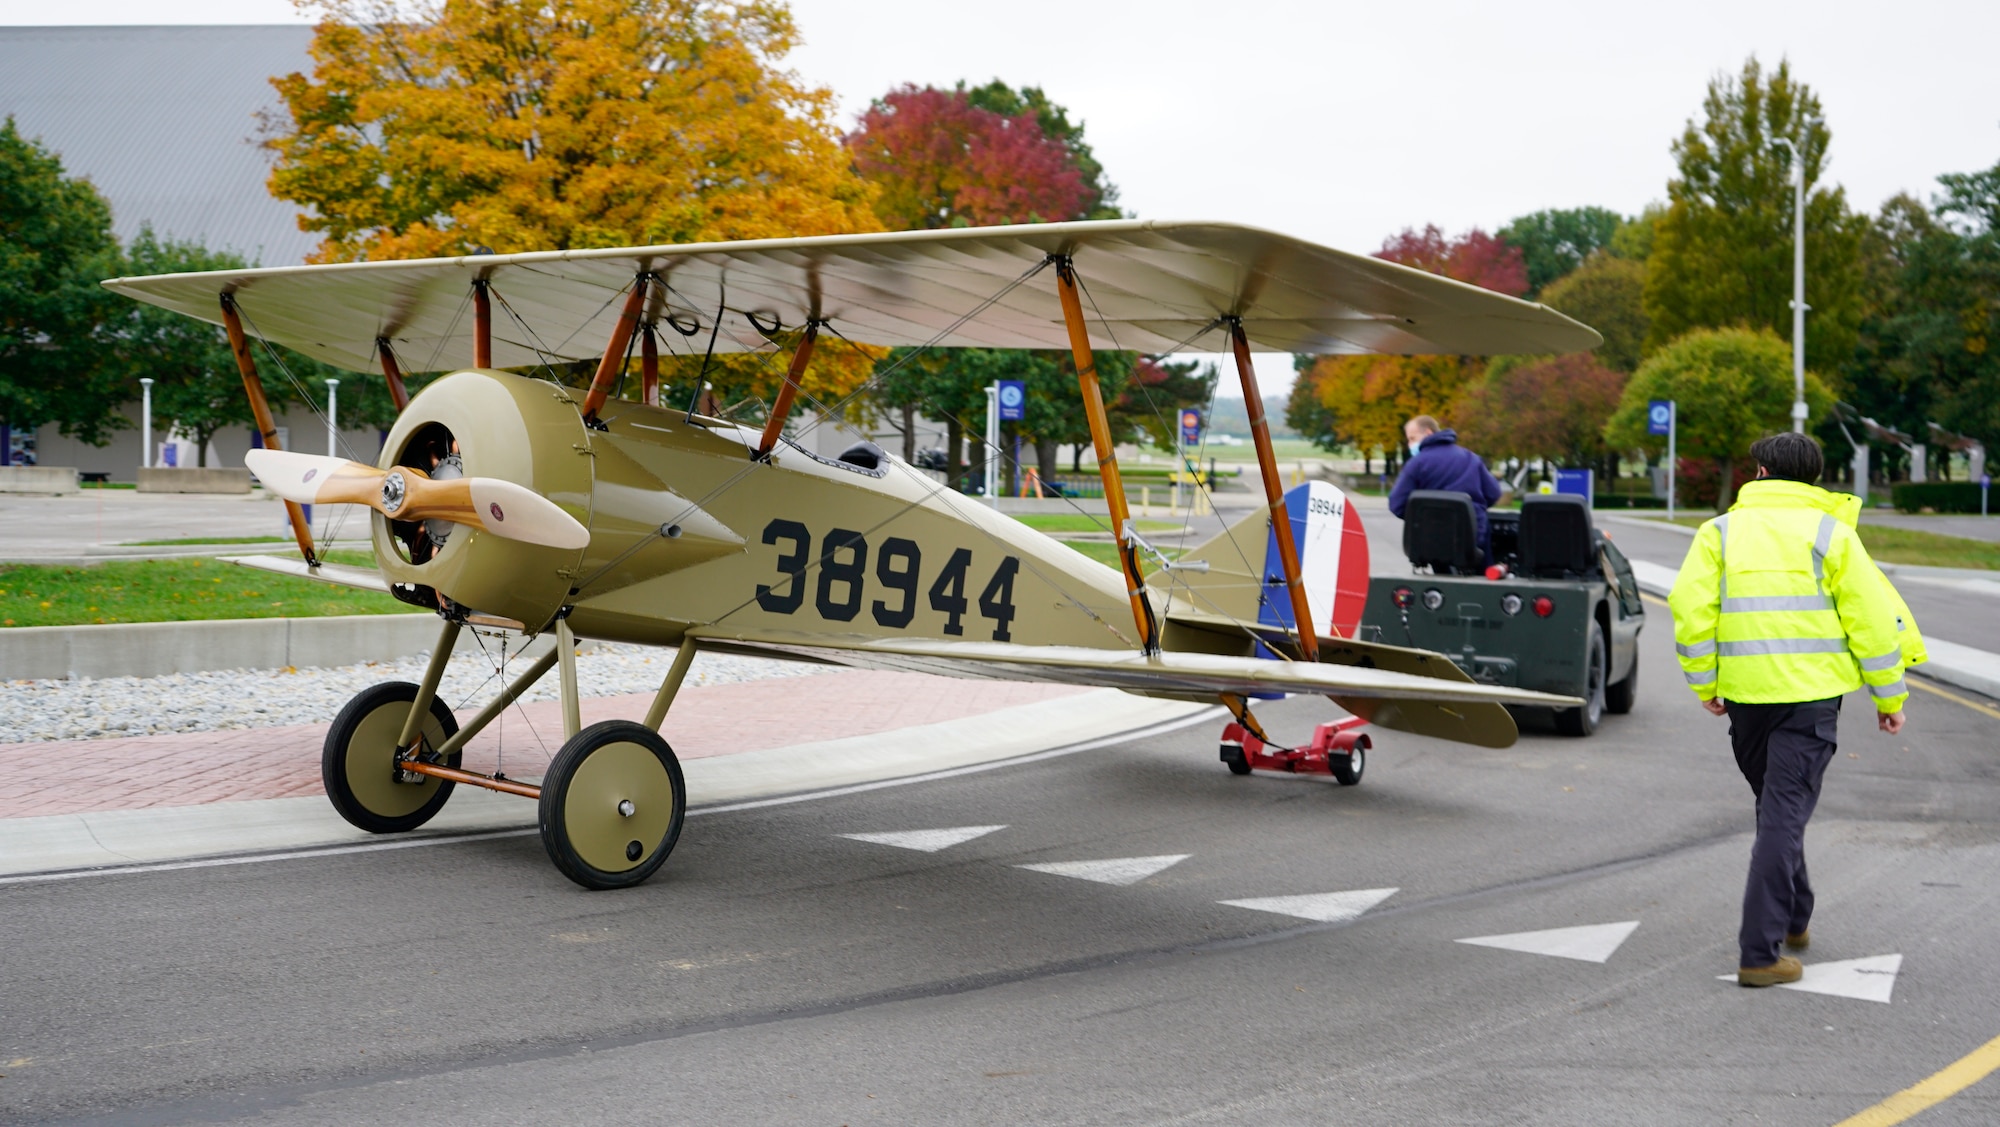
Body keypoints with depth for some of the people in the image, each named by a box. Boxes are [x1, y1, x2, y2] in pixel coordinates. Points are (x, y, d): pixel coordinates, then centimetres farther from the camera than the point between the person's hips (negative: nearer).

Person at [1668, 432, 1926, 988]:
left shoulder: (1720, 531, 6)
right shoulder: (1830, 532, 2)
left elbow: (1690, 608, -3)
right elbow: (1872, 617, -1)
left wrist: (1704, 683, 6)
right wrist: (1889, 696, 7)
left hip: (1743, 692, 3)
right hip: (1811, 693, -2)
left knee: (1775, 804, 22)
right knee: (1785, 812, -3)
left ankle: (1792, 919, 35)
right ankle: (1759, 952, -8)